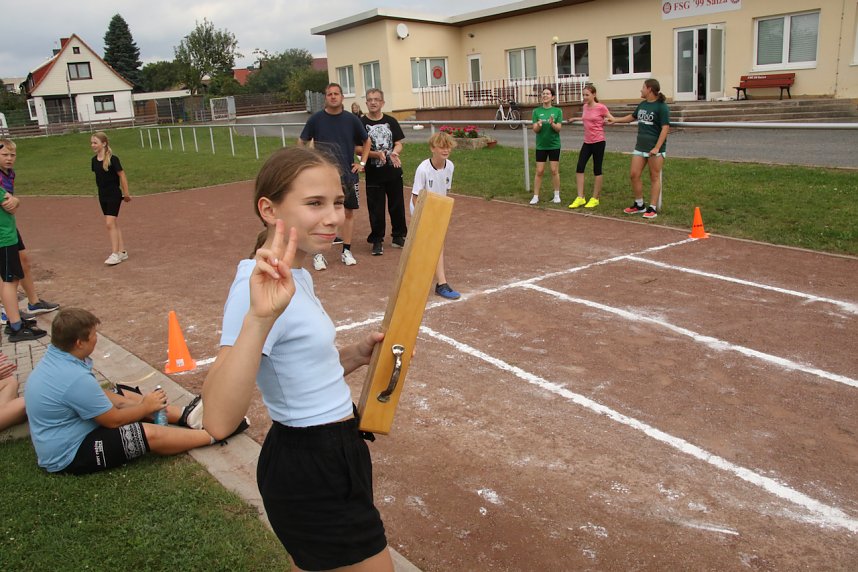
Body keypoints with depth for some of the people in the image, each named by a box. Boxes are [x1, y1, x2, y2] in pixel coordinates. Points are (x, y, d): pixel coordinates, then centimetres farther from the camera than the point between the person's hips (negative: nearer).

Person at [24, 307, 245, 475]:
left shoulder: (54, 359, -2)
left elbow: (100, 395, 7)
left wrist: (142, 403, 2)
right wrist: (146, 407, -5)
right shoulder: (75, 379, -33)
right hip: (69, 455, -10)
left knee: (122, 397, 13)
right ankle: (214, 434, -1)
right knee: (150, 434, -14)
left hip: (62, 437, 10)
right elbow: (114, 419, -21)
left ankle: (184, 416, 17)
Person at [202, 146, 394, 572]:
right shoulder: (259, 286, -25)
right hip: (310, 475, -9)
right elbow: (218, 421, -36)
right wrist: (259, 317, -47)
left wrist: (355, 354, 0)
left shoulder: (296, 277, 4)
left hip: (334, 454, 9)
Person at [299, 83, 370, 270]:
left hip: (347, 174, 2)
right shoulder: (316, 119, -2)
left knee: (349, 211, 7)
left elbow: (366, 141, 15)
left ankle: (346, 251, 19)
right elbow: (302, 142, 8)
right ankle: (318, 254, 8)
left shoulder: (351, 119, 1)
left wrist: (362, 163, 7)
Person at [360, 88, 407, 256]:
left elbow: (399, 143, 6)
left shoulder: (391, 121, 5)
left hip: (394, 172, 3)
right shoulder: (361, 123, -4)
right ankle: (377, 240, 14)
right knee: (376, 209, 2)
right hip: (373, 174, -3)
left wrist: (394, 152, -17)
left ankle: (399, 236, 25)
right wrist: (377, 154, -21)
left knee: (397, 206, 10)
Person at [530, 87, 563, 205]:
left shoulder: (557, 111, -2)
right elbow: (535, 130, -3)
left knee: (554, 171, 3)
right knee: (539, 171, 2)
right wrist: (538, 125, -25)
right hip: (541, 145, 1)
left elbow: (559, 128, -7)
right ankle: (535, 196, 8)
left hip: (554, 145, -1)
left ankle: (557, 195, 14)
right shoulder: (537, 111, 0)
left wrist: (552, 124, -27)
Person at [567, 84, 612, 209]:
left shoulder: (601, 108, -10)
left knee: (597, 170, 3)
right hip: (586, 142, 6)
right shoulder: (584, 107, 8)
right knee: (579, 168, -2)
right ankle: (580, 198, 4)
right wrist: (575, 119, 22)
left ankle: (595, 198, 13)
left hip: (598, 142, -6)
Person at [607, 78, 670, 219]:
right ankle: (639, 205, 22)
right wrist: (615, 120, 32)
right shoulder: (642, 105, 10)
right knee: (634, 175, 7)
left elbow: (665, 128, -16)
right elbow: (632, 117, 31)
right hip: (640, 146, 7)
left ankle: (653, 208, 8)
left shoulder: (661, 106, -11)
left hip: (655, 148, -7)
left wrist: (657, 148, -23)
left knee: (654, 177, 1)